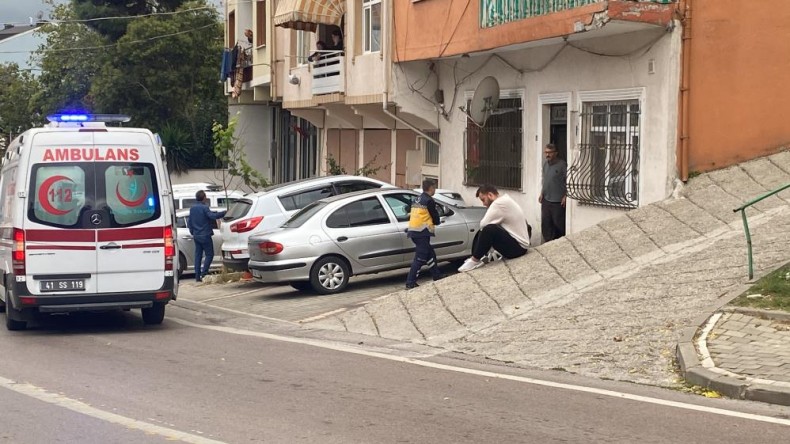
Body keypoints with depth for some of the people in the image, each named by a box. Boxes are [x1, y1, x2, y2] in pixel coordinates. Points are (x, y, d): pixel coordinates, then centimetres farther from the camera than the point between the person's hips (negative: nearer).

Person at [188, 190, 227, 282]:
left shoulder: (192, 209, 10)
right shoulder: (204, 208, -13)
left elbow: (190, 223, 16)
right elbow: (213, 216, -28)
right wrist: (224, 212, -25)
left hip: (196, 236, 7)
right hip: (205, 236, -7)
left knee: (198, 255, 9)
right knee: (209, 254, -1)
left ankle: (197, 276, 7)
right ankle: (203, 274, -12)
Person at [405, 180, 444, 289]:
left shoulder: (418, 200, 18)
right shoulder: (429, 200, -8)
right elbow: (436, 219, -5)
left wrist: (430, 221, 11)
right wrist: (435, 222, 17)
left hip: (413, 231, 9)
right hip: (422, 232, -9)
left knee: (430, 255, 18)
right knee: (420, 258, -9)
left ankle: (437, 277, 26)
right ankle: (410, 283, -13)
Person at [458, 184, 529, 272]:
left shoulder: (499, 203, -17)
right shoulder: (505, 201, 15)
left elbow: (483, 224, -18)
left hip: (518, 247, -11)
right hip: (517, 243, 11)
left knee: (489, 230, -28)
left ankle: (474, 261, -14)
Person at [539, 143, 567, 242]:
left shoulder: (562, 164, -12)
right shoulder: (545, 164, 11)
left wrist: (565, 196, -17)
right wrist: (542, 193, 14)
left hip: (557, 201, -7)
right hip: (546, 199, 7)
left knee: (558, 223, 0)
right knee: (545, 223, 8)